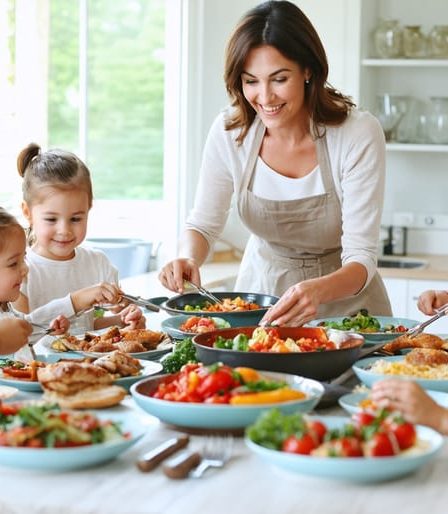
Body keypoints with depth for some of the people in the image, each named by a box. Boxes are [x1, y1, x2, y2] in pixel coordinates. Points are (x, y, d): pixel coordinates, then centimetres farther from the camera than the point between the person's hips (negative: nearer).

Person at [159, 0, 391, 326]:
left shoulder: (359, 135, -20)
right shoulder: (229, 133, -11)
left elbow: (361, 259, -22)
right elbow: (203, 224, -1)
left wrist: (318, 290, -44)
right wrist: (188, 259, -25)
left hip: (344, 299, -2)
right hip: (262, 288, 2)